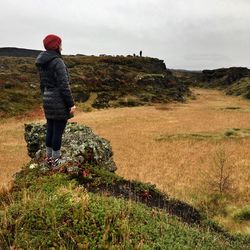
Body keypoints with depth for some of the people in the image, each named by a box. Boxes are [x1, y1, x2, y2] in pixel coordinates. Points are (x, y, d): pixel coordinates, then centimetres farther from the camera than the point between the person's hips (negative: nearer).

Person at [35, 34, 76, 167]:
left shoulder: (42, 63, 9)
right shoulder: (58, 62, -16)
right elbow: (64, 86, -19)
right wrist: (71, 104, -14)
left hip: (47, 101, 8)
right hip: (59, 103, -8)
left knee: (50, 130, 16)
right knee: (58, 131, 1)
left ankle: (49, 157, 27)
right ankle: (55, 159, 12)